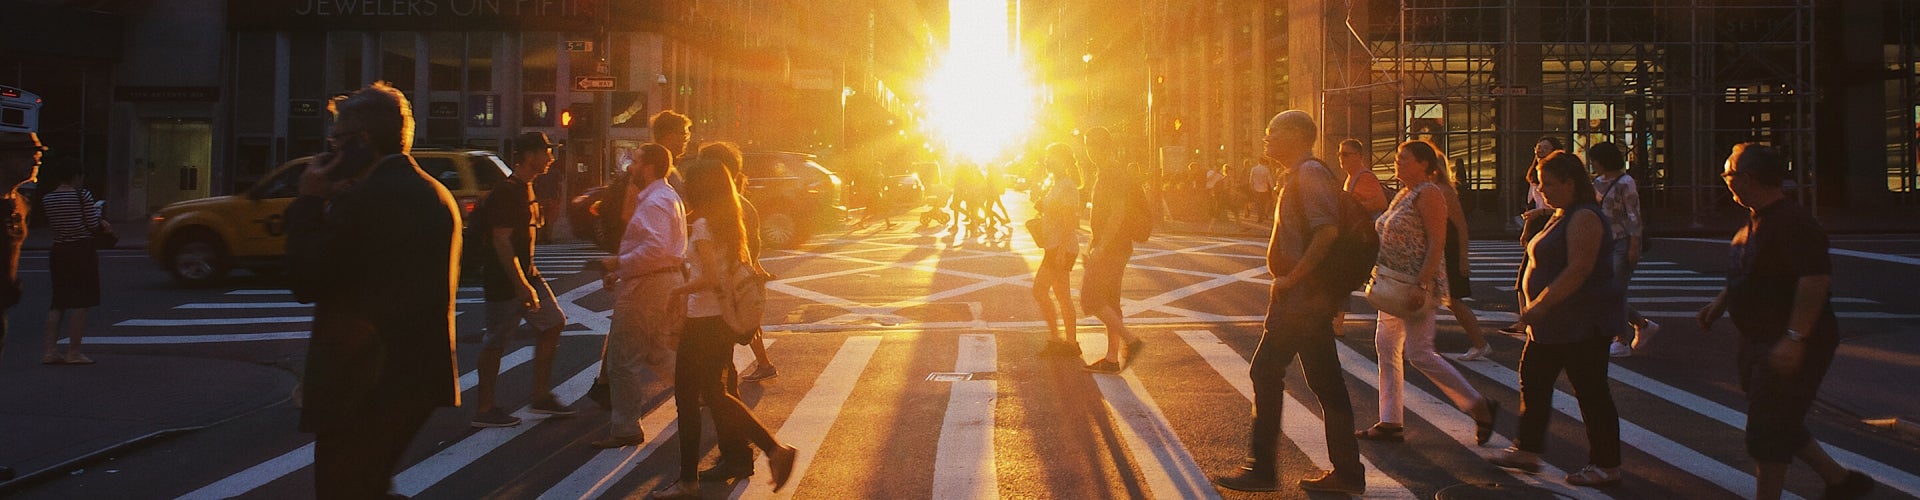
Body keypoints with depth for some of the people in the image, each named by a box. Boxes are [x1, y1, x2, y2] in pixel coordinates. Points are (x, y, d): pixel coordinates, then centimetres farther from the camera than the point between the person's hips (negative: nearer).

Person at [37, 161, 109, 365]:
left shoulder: (47, 199, 5)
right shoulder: (82, 195, -10)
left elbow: (51, 225, 9)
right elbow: (93, 225, -11)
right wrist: (103, 223, 11)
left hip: (59, 252, 6)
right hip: (82, 250, -5)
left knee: (58, 302, 14)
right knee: (80, 302, 0)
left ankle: (50, 350, 9)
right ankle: (74, 352, 0)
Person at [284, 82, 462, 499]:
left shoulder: (362, 200, -19)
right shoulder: (438, 196, 9)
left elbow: (304, 281, -15)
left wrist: (309, 201, -6)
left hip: (359, 390, -9)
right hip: (420, 381, 9)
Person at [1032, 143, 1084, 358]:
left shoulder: (1067, 187, -15)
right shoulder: (1053, 183, 15)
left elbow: (1069, 223, -20)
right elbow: (1042, 209, 25)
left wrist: (1061, 251, -23)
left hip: (1061, 247, -10)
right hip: (1054, 247, 10)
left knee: (1040, 291, -9)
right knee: (1063, 297, 10)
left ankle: (1055, 339, -6)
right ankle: (1071, 343, 13)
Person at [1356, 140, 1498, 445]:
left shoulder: (1428, 194, -14)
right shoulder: (1405, 194, 15)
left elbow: (1437, 243, -20)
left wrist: (1420, 285, -25)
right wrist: (1382, 276, 15)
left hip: (1418, 284, -10)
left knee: (1419, 354, -10)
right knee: (1386, 347, 8)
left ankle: (1479, 406, 2)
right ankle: (1390, 422, 13)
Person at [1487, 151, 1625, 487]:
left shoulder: (1583, 218, -18)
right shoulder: (1562, 216, 14)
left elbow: (1579, 269, -26)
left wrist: (1541, 305, -26)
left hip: (1583, 321, -11)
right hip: (1557, 322, 11)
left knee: (1590, 391, -3)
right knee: (1533, 380, 12)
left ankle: (1607, 466, 7)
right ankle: (1527, 450, 21)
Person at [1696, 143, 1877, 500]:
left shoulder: (1792, 223, -21)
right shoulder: (1757, 220, 11)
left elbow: (1817, 279, -30)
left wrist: (1794, 338, -34)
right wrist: (1720, 303, 23)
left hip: (1790, 346, -10)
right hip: (1759, 342, 10)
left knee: (1767, 433, -5)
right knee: (1781, 427, 18)